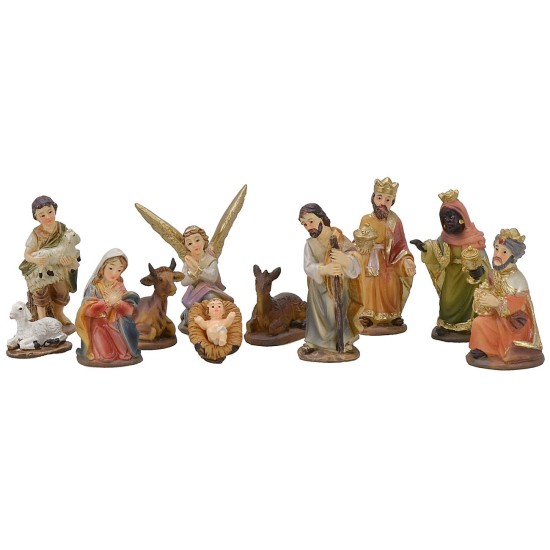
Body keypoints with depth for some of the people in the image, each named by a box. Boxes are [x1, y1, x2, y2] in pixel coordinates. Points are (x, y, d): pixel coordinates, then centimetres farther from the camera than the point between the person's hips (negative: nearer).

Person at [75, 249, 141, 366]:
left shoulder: (120, 287, 0)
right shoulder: (94, 287, -9)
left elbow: (129, 311, -6)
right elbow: (87, 309, -21)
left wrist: (118, 302, -26)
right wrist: (107, 301, -28)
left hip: (116, 326, 3)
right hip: (98, 326, -3)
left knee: (123, 352, -5)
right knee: (104, 355, -16)